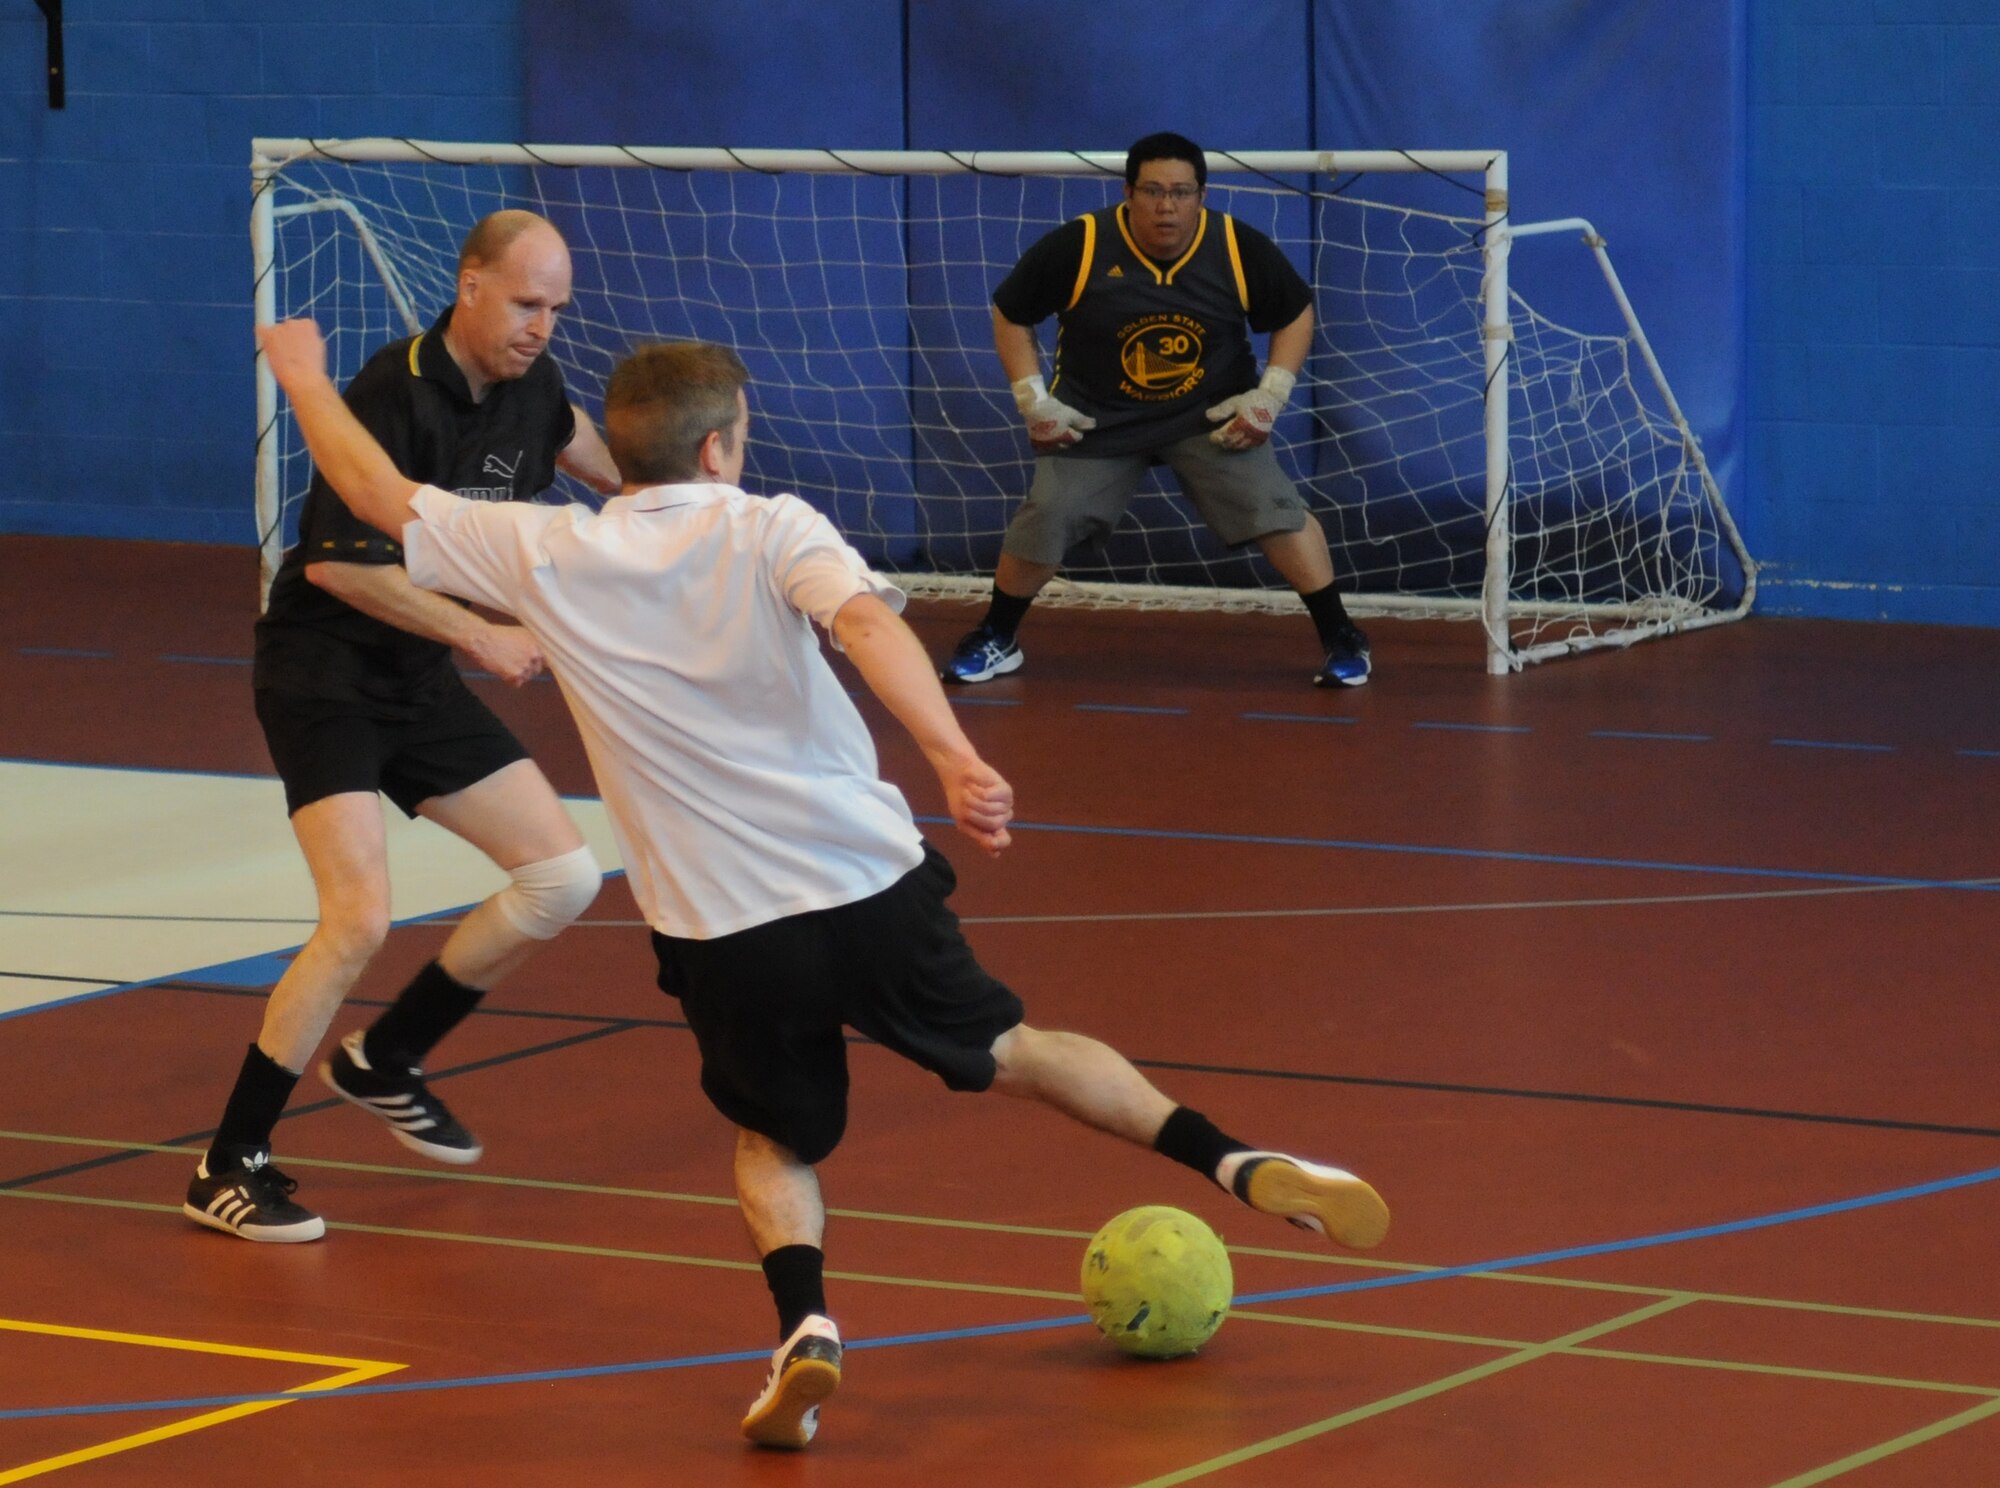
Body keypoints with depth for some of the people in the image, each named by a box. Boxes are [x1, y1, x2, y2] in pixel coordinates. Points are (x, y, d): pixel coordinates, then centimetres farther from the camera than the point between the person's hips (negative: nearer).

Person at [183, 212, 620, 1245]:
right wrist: (480, 635, -25)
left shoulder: (528, 386, 2)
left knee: (563, 877, 4)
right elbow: (337, 561, -26)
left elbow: (570, 435, 29)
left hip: (419, 678, 8)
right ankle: (228, 1167, -9)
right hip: (322, 669, -8)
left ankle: (384, 1061, 23)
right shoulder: (397, 393, -22)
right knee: (360, 918, -22)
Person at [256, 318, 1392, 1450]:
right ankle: (1239, 1164, 13)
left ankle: (807, 1325, -5)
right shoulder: (771, 530, -5)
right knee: (1017, 1053, 21)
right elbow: (866, 621, -24)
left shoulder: (546, 556, -1)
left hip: (721, 931, 0)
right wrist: (956, 758, -36)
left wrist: (305, 374, 24)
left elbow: (379, 494, 9)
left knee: (777, 1140, 22)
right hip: (870, 884, 0)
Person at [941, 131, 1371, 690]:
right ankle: (994, 641, 15)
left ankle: (1341, 640, 0)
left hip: (1211, 416, 0)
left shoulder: (1241, 249, -15)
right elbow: (1009, 315, -4)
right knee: (1044, 521, -9)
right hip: (1095, 418, 0)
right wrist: (1034, 401, -8)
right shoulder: (1076, 247, -19)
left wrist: (1269, 397, -7)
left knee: (1275, 510, -14)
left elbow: (1296, 314, 2)